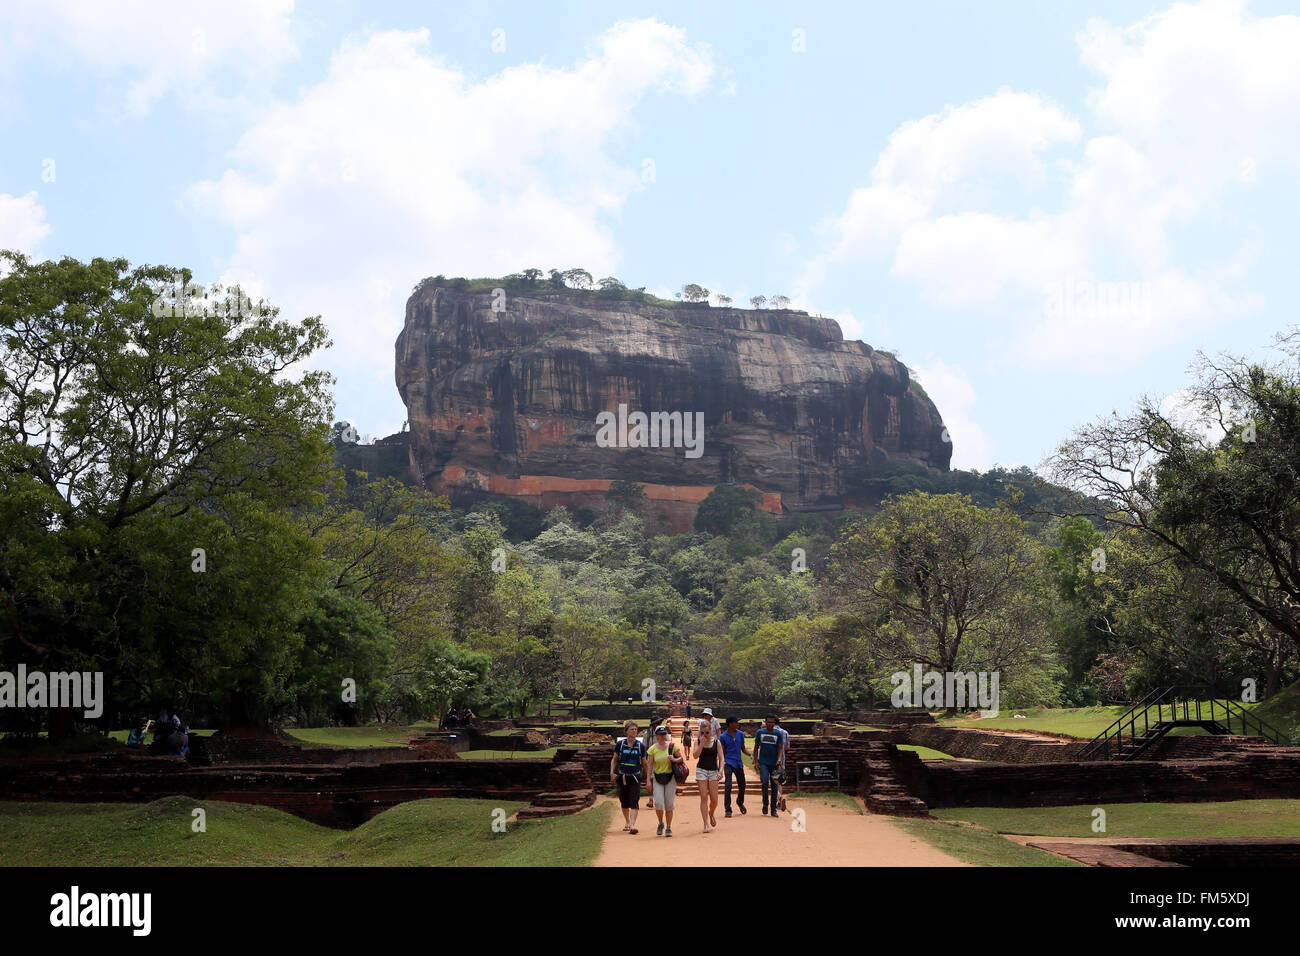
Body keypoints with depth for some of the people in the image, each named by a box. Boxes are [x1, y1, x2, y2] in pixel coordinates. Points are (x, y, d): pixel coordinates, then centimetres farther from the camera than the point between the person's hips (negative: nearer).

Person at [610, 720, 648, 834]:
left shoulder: (641, 746, 0)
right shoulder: (620, 744, 0)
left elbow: (644, 762, 9)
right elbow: (614, 759, 8)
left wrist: (648, 776, 11)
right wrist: (612, 772, -4)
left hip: (635, 777, -1)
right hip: (622, 776, 1)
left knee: (634, 801, -12)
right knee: (624, 801, 10)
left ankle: (633, 825, -17)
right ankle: (627, 822, 31)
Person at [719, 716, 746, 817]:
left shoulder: (740, 734, 7)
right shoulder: (723, 736, -5)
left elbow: (743, 748, 14)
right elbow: (721, 752, -2)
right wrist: (722, 763, -14)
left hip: (739, 763, 4)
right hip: (728, 763, -4)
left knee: (742, 786, 13)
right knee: (728, 786, -15)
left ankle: (740, 802, 42)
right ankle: (728, 809, -10)